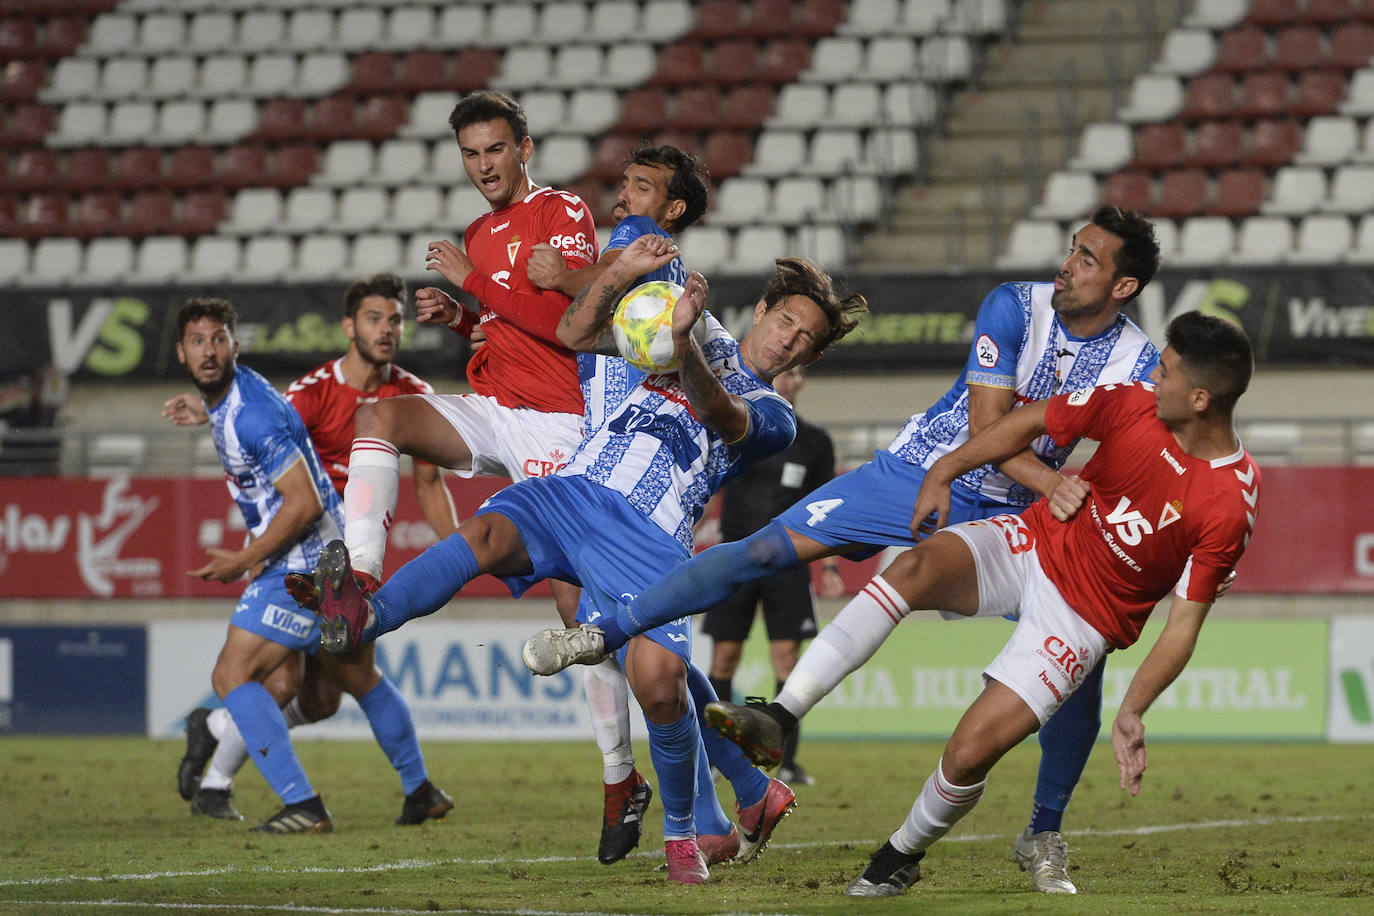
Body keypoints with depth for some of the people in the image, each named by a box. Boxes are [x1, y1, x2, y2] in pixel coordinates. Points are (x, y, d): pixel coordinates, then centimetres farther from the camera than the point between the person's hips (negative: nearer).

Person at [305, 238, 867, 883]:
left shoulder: (772, 417, 16)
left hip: (645, 538, -3)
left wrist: (681, 342, -30)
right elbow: (575, 334, 21)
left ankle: (680, 833, -1)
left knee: (660, 680, -23)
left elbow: (720, 413, -10)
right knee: (486, 534, -31)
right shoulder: (708, 337, 28)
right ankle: (362, 620, -54)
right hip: (570, 491, 3)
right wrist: (621, 273, 1)